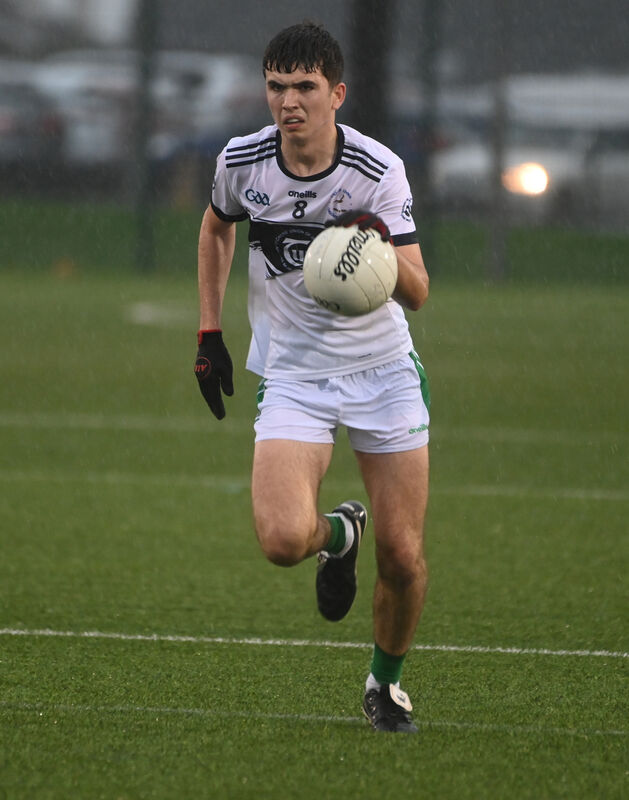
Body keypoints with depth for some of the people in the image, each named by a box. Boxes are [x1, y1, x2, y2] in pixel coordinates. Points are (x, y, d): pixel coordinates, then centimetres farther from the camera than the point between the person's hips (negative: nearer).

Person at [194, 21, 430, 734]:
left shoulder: (379, 171, -15)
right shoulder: (241, 161, -8)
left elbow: (417, 293, -15)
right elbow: (216, 226, 16)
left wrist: (382, 250, -37)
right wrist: (209, 333, 12)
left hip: (384, 368, -1)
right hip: (292, 375, 1)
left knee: (402, 557, -3)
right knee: (282, 539, -22)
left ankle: (385, 682, 27)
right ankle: (338, 533, 16)